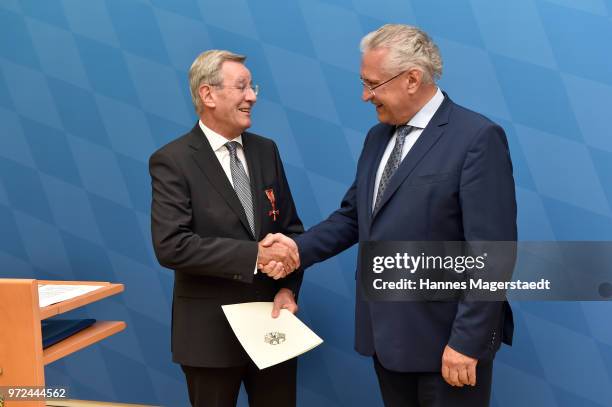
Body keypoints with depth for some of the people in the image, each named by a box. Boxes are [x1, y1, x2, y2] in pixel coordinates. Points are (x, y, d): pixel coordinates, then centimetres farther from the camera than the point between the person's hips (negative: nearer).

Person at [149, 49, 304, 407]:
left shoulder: (266, 150, 7)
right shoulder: (172, 161, -10)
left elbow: (291, 228, 9)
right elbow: (171, 245, -20)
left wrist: (288, 288, -6)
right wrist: (254, 254, -23)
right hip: (212, 329, -4)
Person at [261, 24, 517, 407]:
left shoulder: (477, 138, -15)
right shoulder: (378, 137, 10)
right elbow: (353, 216, 13)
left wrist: (468, 341, -20)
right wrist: (300, 248, -4)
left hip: (444, 337, -7)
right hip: (387, 332, 7)